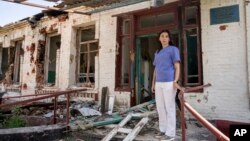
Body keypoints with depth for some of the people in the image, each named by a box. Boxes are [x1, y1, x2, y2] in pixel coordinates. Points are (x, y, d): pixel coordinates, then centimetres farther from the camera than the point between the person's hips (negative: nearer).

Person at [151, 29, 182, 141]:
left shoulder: (173, 49, 2)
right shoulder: (157, 52, 20)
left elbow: (177, 67, -6)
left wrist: (175, 81, -18)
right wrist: (153, 83, 15)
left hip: (169, 82, -7)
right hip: (159, 83, 7)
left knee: (169, 107, -4)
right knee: (160, 107, 10)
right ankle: (163, 130, 22)